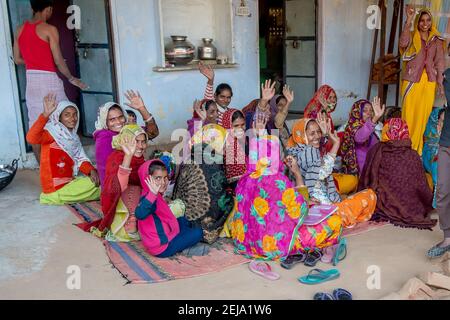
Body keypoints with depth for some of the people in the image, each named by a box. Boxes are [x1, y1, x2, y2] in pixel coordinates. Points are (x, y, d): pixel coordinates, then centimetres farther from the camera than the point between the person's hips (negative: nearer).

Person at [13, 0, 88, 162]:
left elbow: (17, 59, 11)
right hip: (48, 79, -6)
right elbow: (58, 60, -11)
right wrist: (71, 78, 2)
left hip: (31, 80, 6)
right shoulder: (49, 29, -11)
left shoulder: (20, 30, 7)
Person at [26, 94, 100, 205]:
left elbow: (81, 160, 3)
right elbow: (31, 138, -33)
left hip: (70, 182, 8)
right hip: (56, 190, -8)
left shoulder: (73, 137, 11)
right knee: (99, 184, -10)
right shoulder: (52, 133, -13)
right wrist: (45, 114, -41)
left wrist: (91, 170, -17)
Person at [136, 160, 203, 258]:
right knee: (197, 232, -3)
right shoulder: (150, 198, -30)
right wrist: (152, 194, -63)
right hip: (163, 248, -10)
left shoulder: (155, 196, 1)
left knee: (183, 221, 29)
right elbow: (140, 215, -51)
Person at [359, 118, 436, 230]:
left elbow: (364, 182, -1)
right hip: (408, 210, 0)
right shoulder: (413, 156, -13)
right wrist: (431, 205, 14)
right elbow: (422, 187, -5)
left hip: (380, 207, 1)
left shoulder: (376, 151, -11)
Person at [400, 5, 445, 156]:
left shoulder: (436, 40, 12)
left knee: (423, 115, 5)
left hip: (429, 81, 3)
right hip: (412, 80, -3)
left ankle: (416, 149, 17)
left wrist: (440, 82, 3)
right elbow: (403, 43, -21)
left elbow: (439, 62, 11)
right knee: (409, 114, -3)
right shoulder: (412, 37, 3)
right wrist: (409, 19, -26)